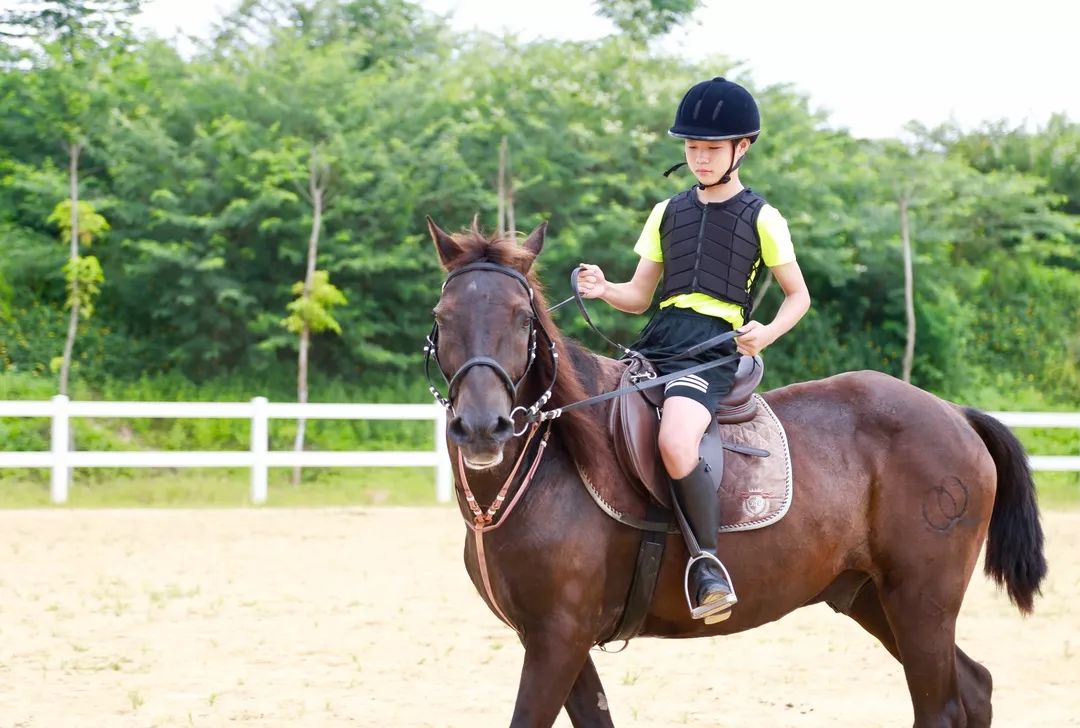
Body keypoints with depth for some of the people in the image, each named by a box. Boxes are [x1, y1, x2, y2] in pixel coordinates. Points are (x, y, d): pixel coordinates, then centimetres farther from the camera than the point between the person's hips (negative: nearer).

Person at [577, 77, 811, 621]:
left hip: (714, 348, -6)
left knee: (675, 444, -34)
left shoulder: (761, 219, 6)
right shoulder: (667, 214, 19)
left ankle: (707, 563, -20)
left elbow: (798, 296, 11)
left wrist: (769, 332, -10)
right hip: (655, 343, 6)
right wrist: (603, 289, -3)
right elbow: (640, 296, 19)